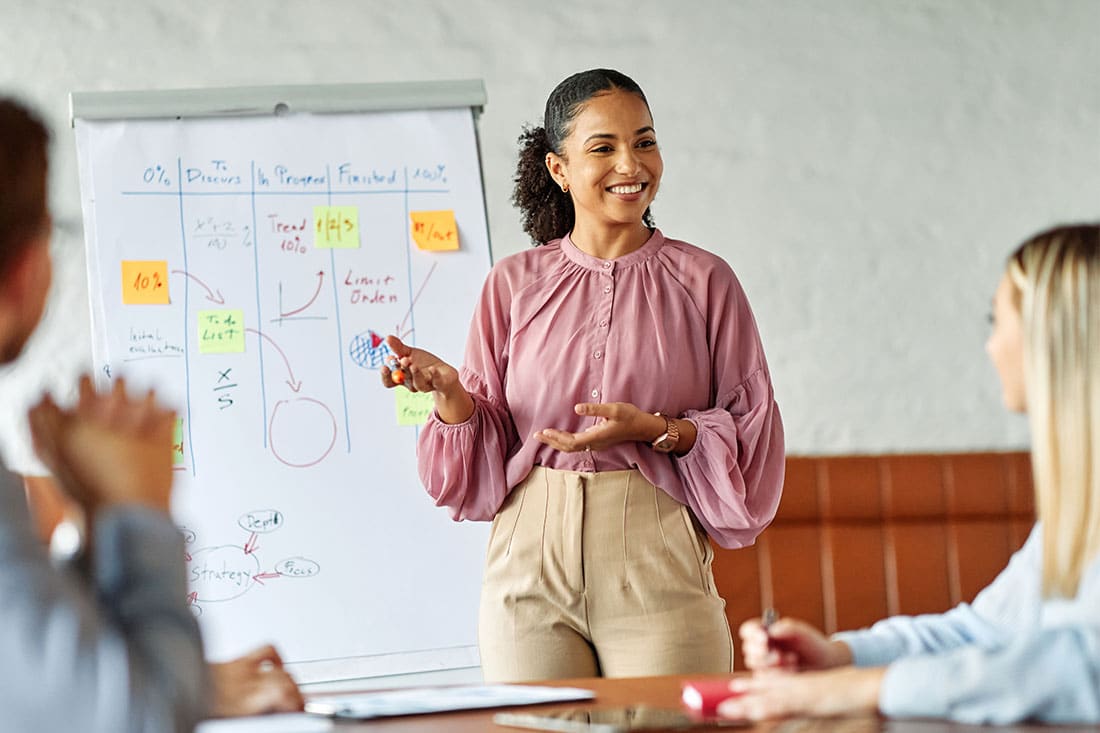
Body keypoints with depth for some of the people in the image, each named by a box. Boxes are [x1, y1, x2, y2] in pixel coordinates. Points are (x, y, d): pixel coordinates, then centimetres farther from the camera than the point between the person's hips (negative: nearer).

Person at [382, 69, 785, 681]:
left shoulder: (702, 280, 5)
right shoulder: (515, 284, 9)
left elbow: (754, 432, 4)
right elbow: (487, 457, 11)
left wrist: (658, 431, -11)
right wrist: (450, 392, -9)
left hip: (656, 574, -1)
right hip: (532, 567, 1)